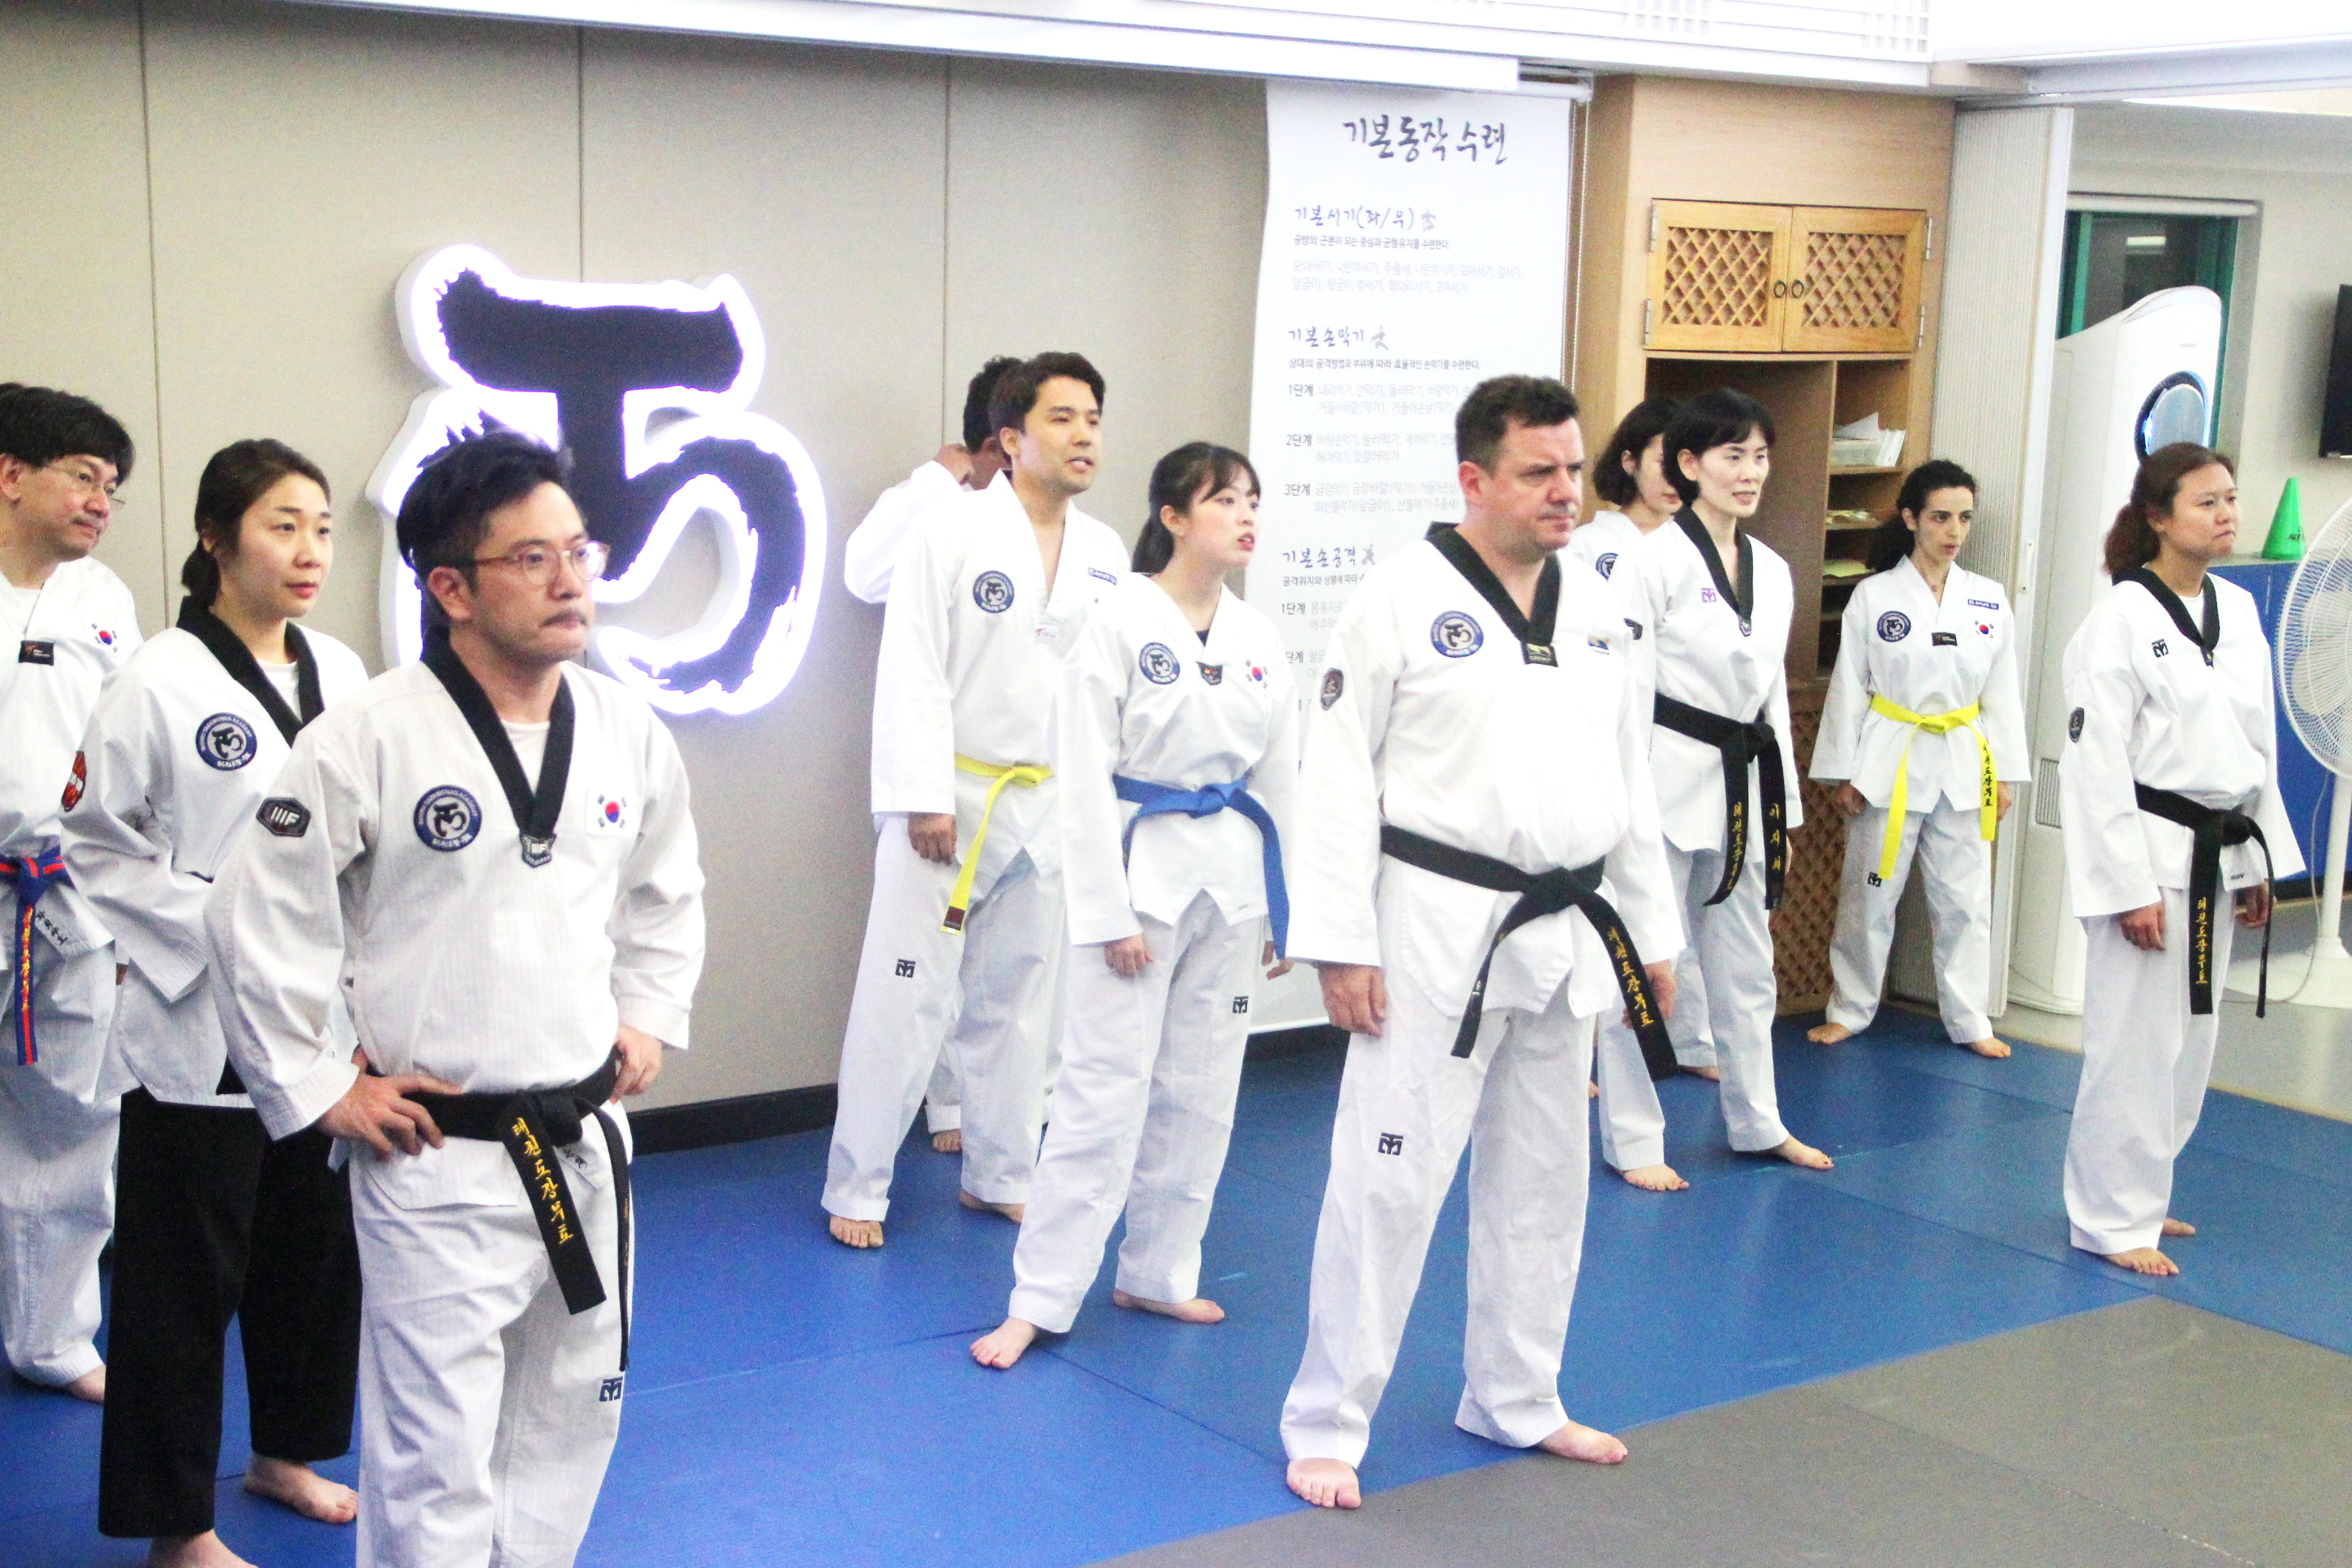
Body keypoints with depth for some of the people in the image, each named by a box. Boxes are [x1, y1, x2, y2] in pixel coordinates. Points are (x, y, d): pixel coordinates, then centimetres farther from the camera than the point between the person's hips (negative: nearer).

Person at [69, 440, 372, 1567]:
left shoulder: (340, 672, 5)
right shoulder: (159, 683, -12)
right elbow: (98, 850, -10)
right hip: (197, 1027, -6)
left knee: (318, 1244, 17)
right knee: (185, 1272, 3)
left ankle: (285, 1452, 38)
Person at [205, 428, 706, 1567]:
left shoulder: (626, 732, 2)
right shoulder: (371, 739, -16)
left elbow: (666, 891, 20)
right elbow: (257, 920, -10)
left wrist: (650, 1020, 12)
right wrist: (318, 1091, -8)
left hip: (586, 1143, 6)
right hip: (439, 1158, -6)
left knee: (570, 1416, 19)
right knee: (436, 1460, 0)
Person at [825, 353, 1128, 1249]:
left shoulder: (1107, 557, 7)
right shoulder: (950, 534, -8)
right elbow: (912, 673, -11)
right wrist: (925, 797, -17)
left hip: (1051, 806, 5)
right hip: (951, 799, -5)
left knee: (1020, 1000, 14)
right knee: (905, 998, -2)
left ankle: (1000, 1175, 28)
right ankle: (856, 1190, 9)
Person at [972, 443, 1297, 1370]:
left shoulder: (1259, 639, 7)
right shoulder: (1120, 623, -9)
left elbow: (1280, 776, 12)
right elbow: (1086, 778, -10)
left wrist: (1284, 909, 11)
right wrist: (1108, 912, -13)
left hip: (1232, 874, 6)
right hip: (1141, 866, -6)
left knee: (1198, 1088, 12)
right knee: (1104, 1087, -6)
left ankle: (1157, 1273, 27)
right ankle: (1039, 1300, 2)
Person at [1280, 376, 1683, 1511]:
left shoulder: (1595, 609, 8)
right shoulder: (1403, 598, -11)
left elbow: (1630, 782, 15)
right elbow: (1339, 775, -12)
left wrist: (1654, 934, 14)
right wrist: (1338, 943, -15)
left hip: (1567, 934, 7)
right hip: (1441, 928, -6)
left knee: (1542, 1179, 17)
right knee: (1389, 1176, -4)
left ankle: (1515, 1401, 34)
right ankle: (1326, 1427, 9)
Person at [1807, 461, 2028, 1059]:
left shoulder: (1989, 601, 4)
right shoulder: (1874, 596, -4)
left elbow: (2002, 694, 8)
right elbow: (1848, 687, -1)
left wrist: (2004, 775, 5)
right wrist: (1842, 773, -3)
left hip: (1962, 765, 2)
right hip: (1890, 761, -2)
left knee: (1965, 898, 7)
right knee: (1869, 893, 5)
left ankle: (1969, 1020, 19)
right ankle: (1850, 1009, 20)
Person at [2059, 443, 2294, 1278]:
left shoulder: (2238, 611, 9)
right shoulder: (2122, 619, -13)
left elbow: (2259, 746, 16)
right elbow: (2097, 763, -15)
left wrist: (2261, 862, 15)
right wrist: (2131, 886, -18)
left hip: (2219, 857, 8)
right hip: (2151, 854, -7)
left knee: (2190, 1039, 14)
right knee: (2134, 1042, -4)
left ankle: (2138, 1194, 29)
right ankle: (2111, 1218, 8)